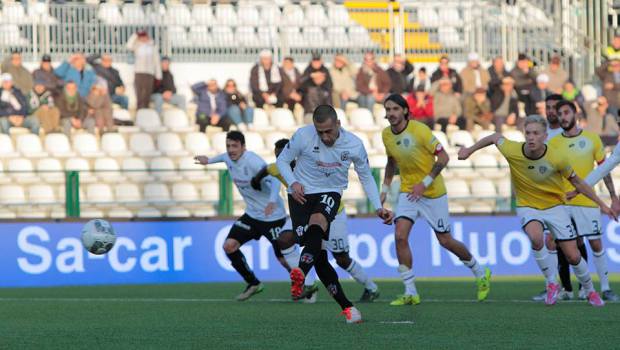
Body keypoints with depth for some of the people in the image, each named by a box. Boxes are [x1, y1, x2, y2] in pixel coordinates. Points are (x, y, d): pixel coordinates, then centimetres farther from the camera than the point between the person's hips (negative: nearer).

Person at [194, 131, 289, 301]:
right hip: (252, 215, 8)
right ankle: (253, 284, 11)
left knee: (283, 258, -6)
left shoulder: (253, 161, -26)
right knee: (229, 246, -5)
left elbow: (274, 180, -36)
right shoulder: (228, 159, -2)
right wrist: (210, 160, 38)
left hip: (273, 216, -7)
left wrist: (272, 200, -52)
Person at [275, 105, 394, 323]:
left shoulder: (354, 145, -9)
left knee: (317, 224, -36)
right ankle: (346, 307, 0)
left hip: (330, 194, -1)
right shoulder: (303, 136, -14)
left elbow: (366, 177, 7)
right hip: (302, 195, 1)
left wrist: (378, 208, -2)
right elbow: (282, 160, 1)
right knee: (318, 256, -8)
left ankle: (300, 274, -57)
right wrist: (293, 183, -17)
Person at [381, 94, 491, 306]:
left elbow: (443, 157, -16)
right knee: (400, 236, -15)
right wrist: (385, 188, 12)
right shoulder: (386, 135, 0)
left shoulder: (420, 131, -19)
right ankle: (410, 292, -9)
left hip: (433, 193, -5)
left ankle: (481, 274, 30)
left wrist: (425, 183, -21)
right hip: (408, 192, 5)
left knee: (445, 241, 4)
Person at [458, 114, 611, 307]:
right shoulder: (512, 151, -21)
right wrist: (470, 150, 10)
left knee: (573, 257, -3)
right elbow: (496, 137, 2)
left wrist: (601, 204, 0)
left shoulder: (558, 158, -21)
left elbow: (577, 182, -4)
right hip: (528, 206, 0)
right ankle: (552, 283, -11)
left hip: (555, 206, 0)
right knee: (536, 238, -33)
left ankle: (590, 291, 27)